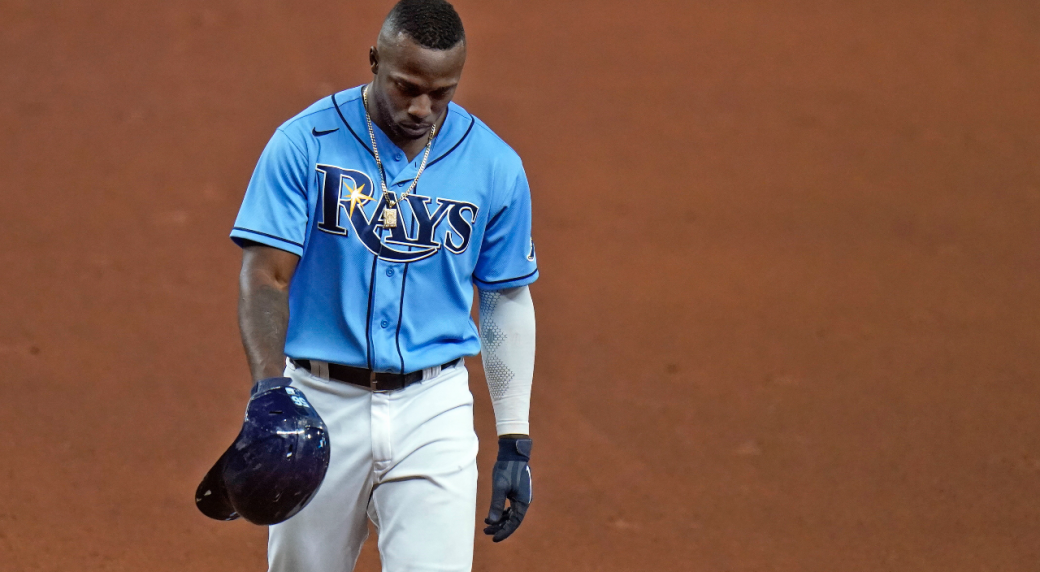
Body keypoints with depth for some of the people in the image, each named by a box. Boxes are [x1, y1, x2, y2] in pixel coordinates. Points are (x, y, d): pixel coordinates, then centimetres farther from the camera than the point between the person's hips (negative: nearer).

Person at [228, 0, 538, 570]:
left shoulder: (494, 168, -1)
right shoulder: (303, 144, -8)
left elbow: (507, 302, 9)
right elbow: (265, 277, -13)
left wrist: (514, 443, 5)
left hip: (433, 414, 1)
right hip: (319, 403, 0)